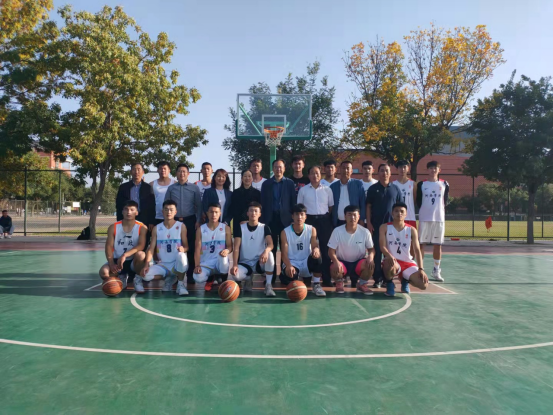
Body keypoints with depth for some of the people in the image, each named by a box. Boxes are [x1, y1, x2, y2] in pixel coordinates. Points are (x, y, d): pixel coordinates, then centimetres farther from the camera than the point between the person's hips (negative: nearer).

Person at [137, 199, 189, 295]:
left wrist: (183, 249, -29)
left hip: (177, 264, -3)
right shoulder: (156, 228, 4)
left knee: (181, 255, -37)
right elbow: (151, 249, -1)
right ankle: (168, 278, 6)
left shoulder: (181, 226, -1)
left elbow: (186, 246, -3)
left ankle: (180, 284, -13)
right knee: (145, 275, -23)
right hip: (162, 264, 3)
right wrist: (146, 265, -16)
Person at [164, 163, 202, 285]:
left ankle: (190, 275, 10)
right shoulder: (171, 188, 6)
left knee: (190, 248, 3)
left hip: (190, 220, -1)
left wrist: (198, 221, -6)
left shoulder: (194, 188, 3)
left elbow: (199, 205, 1)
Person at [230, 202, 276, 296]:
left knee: (269, 254, -34)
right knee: (235, 275, -32)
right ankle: (248, 279, 7)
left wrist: (266, 251, -44)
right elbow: (236, 248, -10)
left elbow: (270, 244, -19)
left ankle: (268, 286, -20)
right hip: (245, 263, 1)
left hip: (260, 262, 0)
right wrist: (235, 265, -27)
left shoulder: (265, 228, -1)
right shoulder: (240, 228, -1)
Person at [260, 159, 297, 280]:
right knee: (271, 248, 5)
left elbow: (293, 202, 2)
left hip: (285, 219, -1)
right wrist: (263, 219, 0)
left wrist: (293, 218, -5)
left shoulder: (290, 183, 5)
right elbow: (263, 202, 6)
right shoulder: (266, 184, 8)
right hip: (270, 219, 1)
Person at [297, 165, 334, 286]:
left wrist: (326, 217, 3)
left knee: (325, 249, 2)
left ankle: (326, 278, 9)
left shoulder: (327, 189, 6)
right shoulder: (303, 190, 4)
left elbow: (331, 206, 9)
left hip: (324, 220, 0)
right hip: (309, 220, 0)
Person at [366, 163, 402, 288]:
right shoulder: (373, 188, 5)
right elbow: (368, 206, 3)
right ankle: (378, 279, 6)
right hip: (376, 225, -1)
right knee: (377, 252, 0)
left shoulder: (395, 189, 8)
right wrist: (368, 223, -5)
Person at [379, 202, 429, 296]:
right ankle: (389, 283, -5)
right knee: (390, 264, -42)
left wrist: (421, 269, -14)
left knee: (424, 284, -18)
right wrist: (390, 256, -33)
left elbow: (417, 250, -2)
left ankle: (405, 280, 19)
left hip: (408, 262, 3)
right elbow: (382, 246, -11)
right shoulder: (384, 227, -2)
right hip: (392, 261, -3)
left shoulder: (412, 230, 3)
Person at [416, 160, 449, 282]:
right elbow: (418, 201, 6)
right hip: (424, 218, -1)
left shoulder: (444, 184, 6)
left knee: (438, 245, 7)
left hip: (439, 218, 2)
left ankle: (436, 271, 18)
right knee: (421, 243, 0)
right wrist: (424, 211, 3)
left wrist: (440, 212, 6)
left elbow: (445, 201, 12)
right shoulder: (421, 184, 2)